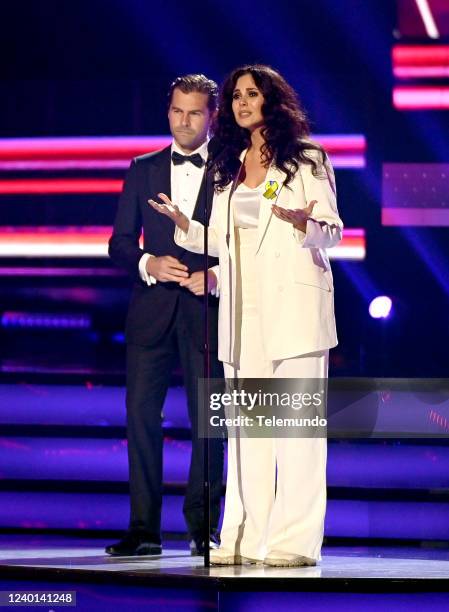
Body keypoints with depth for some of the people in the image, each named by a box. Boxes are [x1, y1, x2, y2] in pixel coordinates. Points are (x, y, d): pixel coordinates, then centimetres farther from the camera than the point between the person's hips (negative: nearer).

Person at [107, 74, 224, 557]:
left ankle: (202, 526, 7)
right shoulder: (143, 170, 13)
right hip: (153, 310, 2)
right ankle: (143, 528, 0)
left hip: (208, 308, -2)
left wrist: (217, 274, -14)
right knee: (141, 412, -3)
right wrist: (149, 264, -9)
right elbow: (119, 243, 10)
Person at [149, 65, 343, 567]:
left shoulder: (306, 160, 4)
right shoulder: (228, 169, 20)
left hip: (294, 302, -6)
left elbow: (332, 231, 0)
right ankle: (247, 538, 5)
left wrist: (303, 223, -20)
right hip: (243, 308, 6)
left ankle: (295, 540, -10)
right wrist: (184, 225, 9)